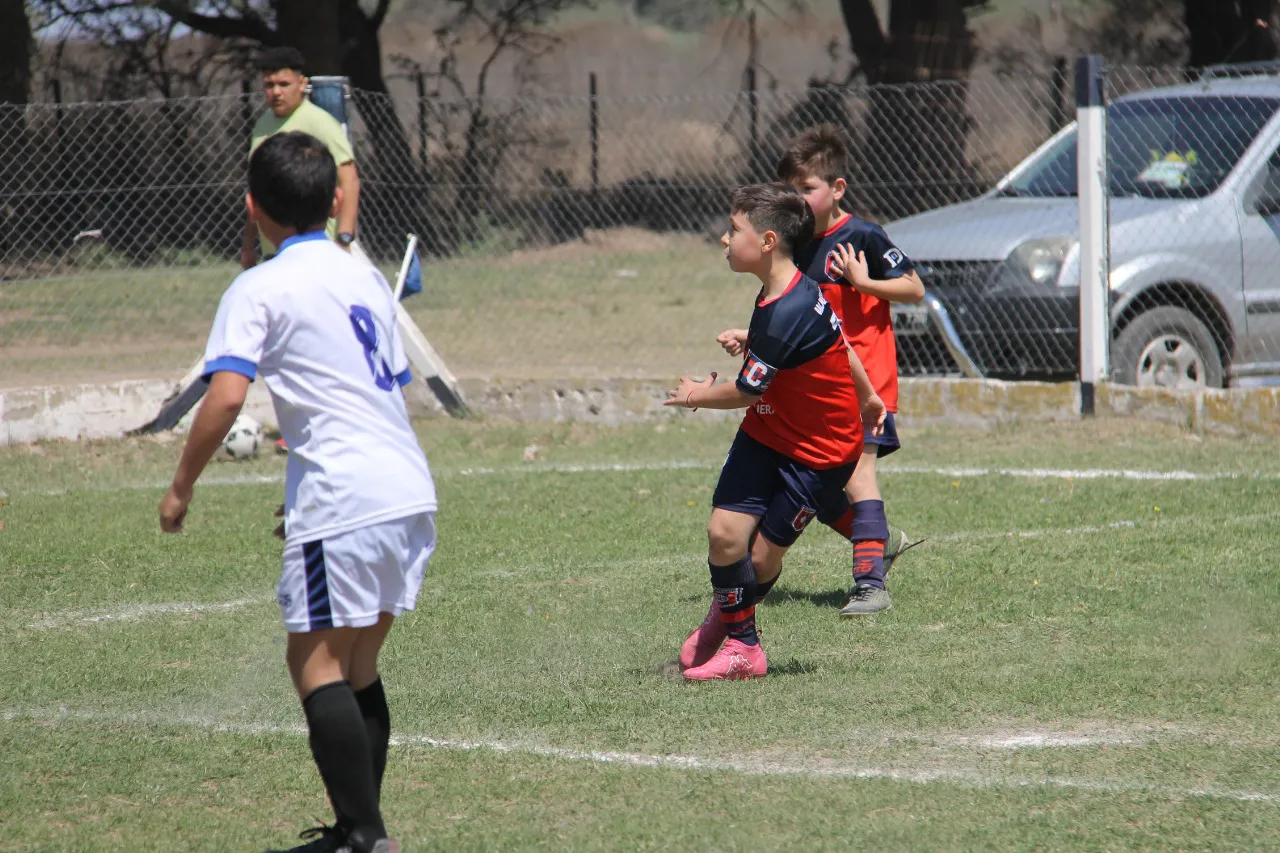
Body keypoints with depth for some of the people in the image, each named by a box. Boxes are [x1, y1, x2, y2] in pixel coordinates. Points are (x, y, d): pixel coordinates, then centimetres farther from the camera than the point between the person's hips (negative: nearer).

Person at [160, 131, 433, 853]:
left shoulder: (260, 290, -5)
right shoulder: (366, 276, 17)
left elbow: (227, 396, -16)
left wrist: (182, 487, -5)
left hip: (344, 500, -7)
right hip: (410, 490, 7)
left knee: (316, 663, -2)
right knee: (357, 665, 15)